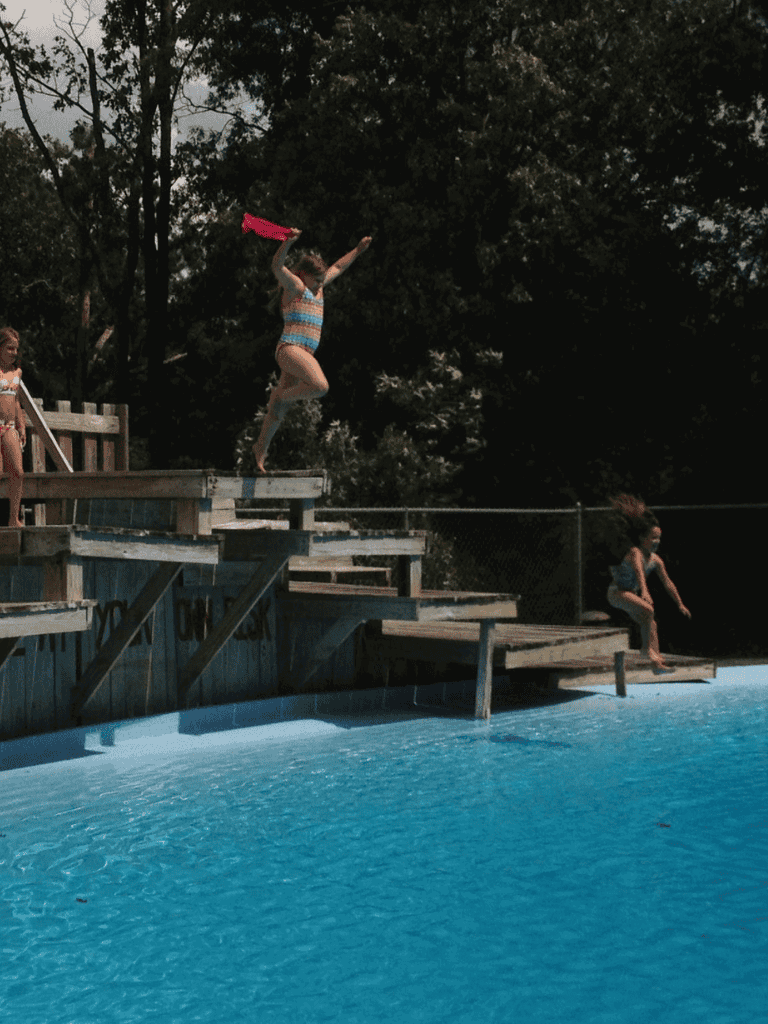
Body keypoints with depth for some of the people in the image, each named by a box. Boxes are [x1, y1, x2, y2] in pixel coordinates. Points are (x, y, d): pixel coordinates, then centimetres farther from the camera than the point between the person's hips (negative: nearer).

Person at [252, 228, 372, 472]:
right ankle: (280, 397, -7)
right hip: (291, 349, -9)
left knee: (281, 409, 12)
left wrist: (358, 250, 39)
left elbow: (338, 267, 37)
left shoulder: (316, 287, 21)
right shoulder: (295, 285, -3)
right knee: (320, 386, -28)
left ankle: (261, 448, 23)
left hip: (305, 354, 9)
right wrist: (288, 242, -36)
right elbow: (277, 267, -22)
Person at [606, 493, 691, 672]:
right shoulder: (635, 552, -21)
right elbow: (638, 571, -40)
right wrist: (644, 591, -57)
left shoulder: (656, 560, 1)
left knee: (650, 624, 0)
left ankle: (657, 663, -1)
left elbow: (668, 583, 9)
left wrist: (680, 604, 11)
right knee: (648, 610, -26)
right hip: (617, 592, -8)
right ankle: (646, 647, -12)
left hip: (631, 595, 8)